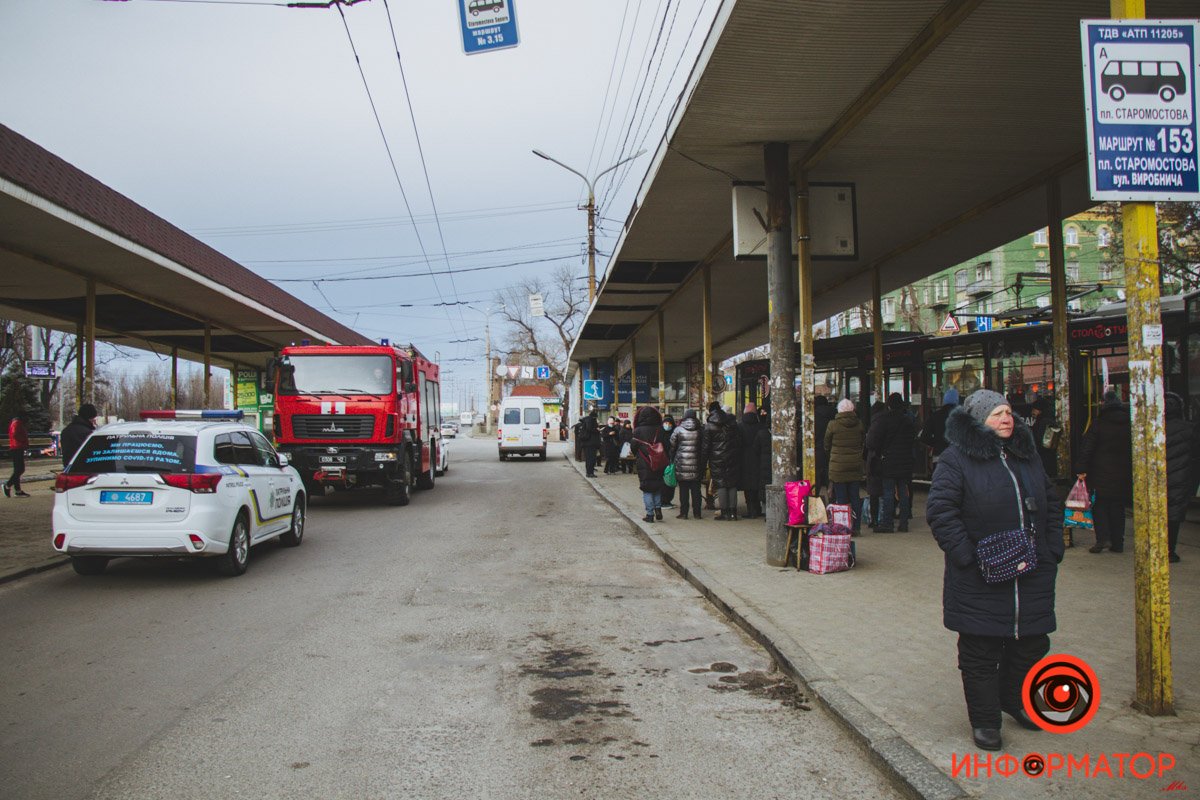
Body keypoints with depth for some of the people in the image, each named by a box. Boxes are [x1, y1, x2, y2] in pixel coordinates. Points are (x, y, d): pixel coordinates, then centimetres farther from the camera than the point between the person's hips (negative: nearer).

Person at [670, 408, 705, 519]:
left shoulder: (678, 430, -3)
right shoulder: (700, 430, 3)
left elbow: (672, 447, 1)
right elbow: (704, 448, 8)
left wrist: (672, 461, 12)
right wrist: (703, 465, 15)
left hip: (681, 465, -2)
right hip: (696, 464, 2)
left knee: (683, 489, 3)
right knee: (696, 489, 8)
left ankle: (683, 513, 3)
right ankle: (697, 513, 10)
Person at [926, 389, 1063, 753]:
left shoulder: (1027, 455, 12)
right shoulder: (956, 458, -9)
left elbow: (1051, 504, 19)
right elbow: (940, 510, -14)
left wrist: (1053, 549, 9)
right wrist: (966, 555, -18)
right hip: (980, 579, -6)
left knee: (1031, 642, 15)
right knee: (980, 652, 3)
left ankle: (1013, 699, 39)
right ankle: (984, 720, 18)